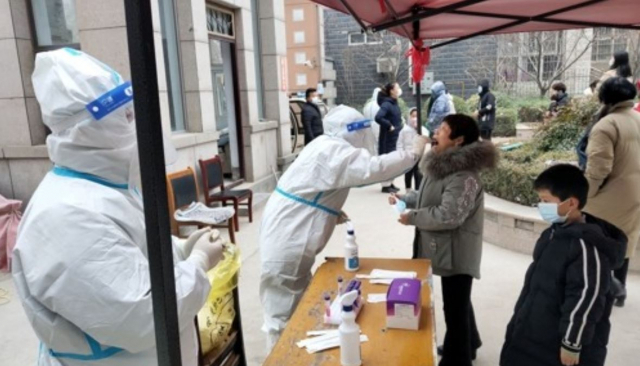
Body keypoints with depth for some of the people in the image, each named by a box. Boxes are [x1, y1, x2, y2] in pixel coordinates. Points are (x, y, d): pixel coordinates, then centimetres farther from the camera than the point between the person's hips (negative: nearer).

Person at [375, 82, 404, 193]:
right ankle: (386, 185, 4)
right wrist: (389, 126, -23)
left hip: (394, 137, 9)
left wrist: (398, 126, 5)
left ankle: (389, 183, 25)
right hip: (387, 138, -9)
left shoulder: (394, 103, 10)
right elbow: (378, 117, -32)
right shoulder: (386, 104, -18)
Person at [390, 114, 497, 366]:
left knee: (454, 308, 2)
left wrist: (412, 218, -20)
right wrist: (405, 198, 4)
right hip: (446, 248, 11)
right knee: (458, 302, 27)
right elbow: (428, 196, 20)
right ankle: (467, 345, 48)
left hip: (457, 252, -11)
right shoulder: (443, 165, 8)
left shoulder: (464, 175, -25)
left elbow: (448, 215, -31)